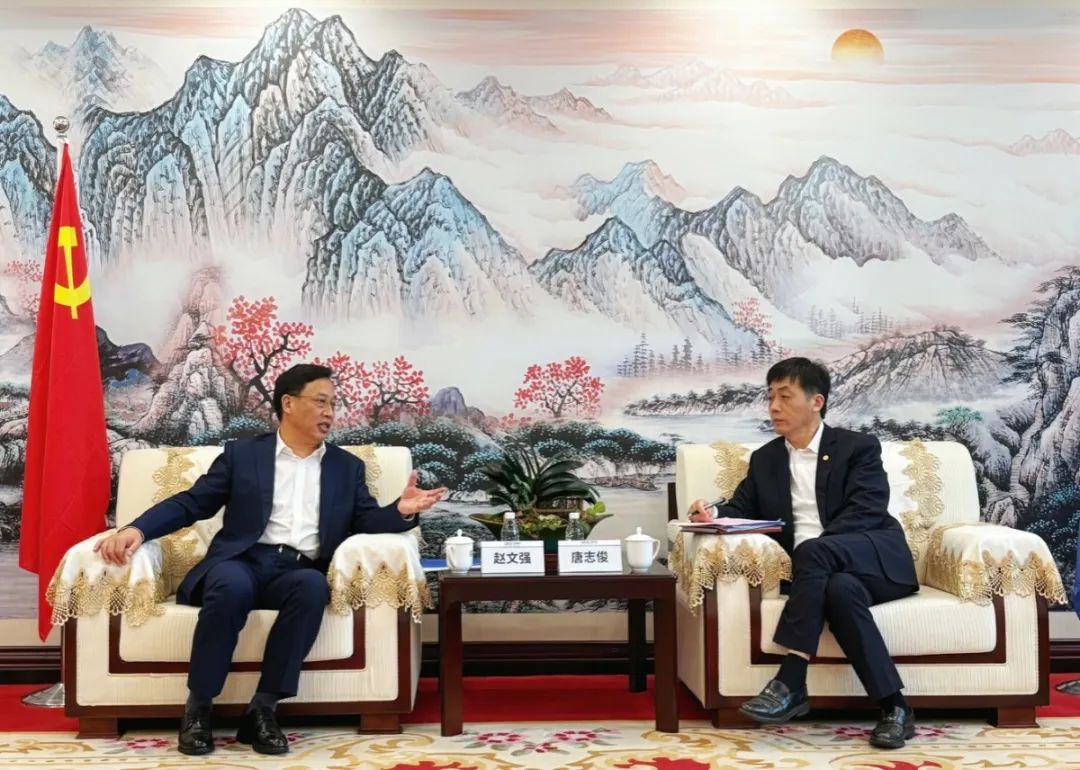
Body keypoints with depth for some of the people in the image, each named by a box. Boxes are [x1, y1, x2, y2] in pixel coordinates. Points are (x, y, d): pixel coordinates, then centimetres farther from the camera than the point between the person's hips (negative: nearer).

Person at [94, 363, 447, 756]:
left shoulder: (347, 466, 21)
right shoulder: (242, 454, 14)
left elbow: (367, 521, 12)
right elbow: (191, 503, 9)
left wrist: (401, 511, -11)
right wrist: (137, 528, -8)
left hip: (299, 572, 1)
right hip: (243, 562, -1)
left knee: (313, 586, -35)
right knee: (232, 585, -37)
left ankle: (263, 709, -25)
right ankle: (198, 706, -19)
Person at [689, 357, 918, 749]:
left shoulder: (858, 447, 5)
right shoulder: (765, 459, 20)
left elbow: (866, 512, -9)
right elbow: (742, 509, 15)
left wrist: (817, 547, -24)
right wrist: (714, 513, -10)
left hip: (876, 559, -3)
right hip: (815, 569, 3)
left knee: (812, 552, -36)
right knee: (841, 589, -36)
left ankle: (790, 683, -37)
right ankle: (894, 707, -34)